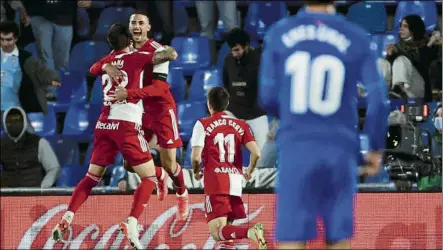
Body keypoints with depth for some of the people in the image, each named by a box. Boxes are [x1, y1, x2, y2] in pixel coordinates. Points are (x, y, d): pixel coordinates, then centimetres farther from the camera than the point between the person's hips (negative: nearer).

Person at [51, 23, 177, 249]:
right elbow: (172, 55, 0)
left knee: (91, 177, 17)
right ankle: (131, 224, -17)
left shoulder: (107, 62, 18)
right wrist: (168, 50, 23)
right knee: (149, 178, 2)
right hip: (127, 126, -6)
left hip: (104, 125, 6)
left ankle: (66, 220, 3)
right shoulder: (135, 58, 2)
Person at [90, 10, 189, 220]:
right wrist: (105, 66, -28)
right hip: (139, 110, 5)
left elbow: (158, 88, -28)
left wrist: (128, 93, -40)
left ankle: (182, 196, 27)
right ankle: (160, 177, 33)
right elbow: (93, 69, -4)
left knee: (169, 163, -3)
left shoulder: (157, 51, -19)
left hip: (161, 108, -5)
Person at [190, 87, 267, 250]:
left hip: (215, 183, -5)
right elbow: (256, 153, 1)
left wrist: (196, 172, 15)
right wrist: (250, 171, 20)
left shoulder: (203, 124, 2)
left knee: (217, 233, -13)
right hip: (236, 182, 5)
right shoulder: (240, 125, 12)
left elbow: (196, 157, -7)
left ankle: (251, 233, -37)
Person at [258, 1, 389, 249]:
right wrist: (376, 148, 13)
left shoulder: (279, 33, 1)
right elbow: (378, 100, -2)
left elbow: (268, 98, 7)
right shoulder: (357, 39, -1)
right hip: (339, 150, 1)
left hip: (296, 148, 0)